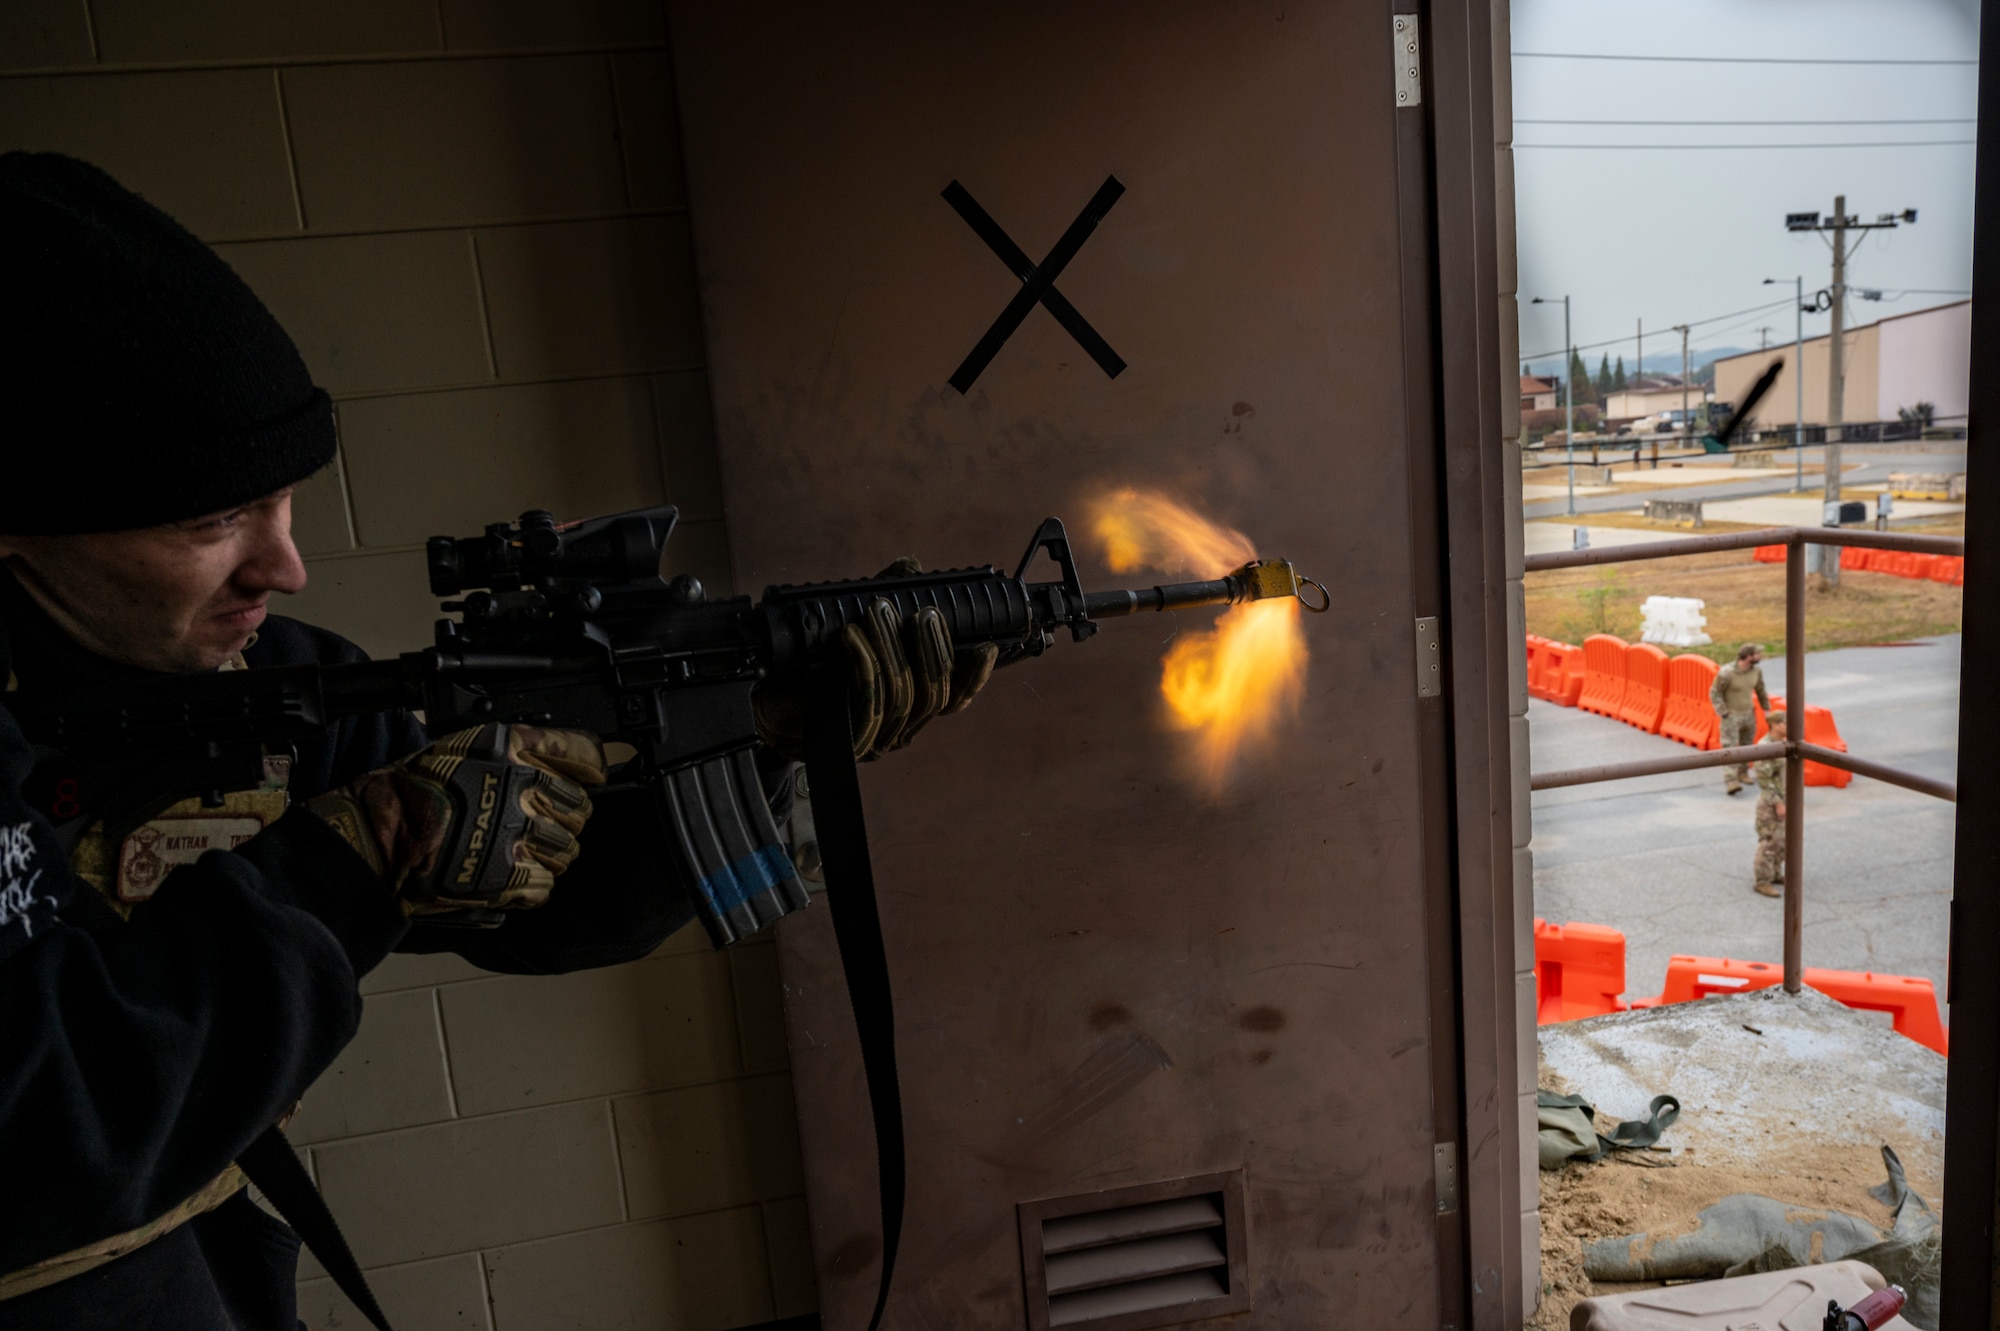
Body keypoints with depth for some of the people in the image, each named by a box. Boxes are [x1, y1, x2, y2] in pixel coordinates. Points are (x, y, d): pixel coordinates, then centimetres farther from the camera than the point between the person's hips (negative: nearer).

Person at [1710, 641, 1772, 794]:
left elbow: (1760, 691, 13)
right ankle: (1730, 781, -16)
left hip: (1749, 714, 6)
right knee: (1730, 748, -11)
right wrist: (1724, 713, -17)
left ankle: (1742, 773, 32)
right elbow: (1714, 693, -14)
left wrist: (1766, 709, 14)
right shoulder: (1726, 673, -22)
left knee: (1747, 746, 15)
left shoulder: (1757, 670, -3)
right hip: (1731, 715, -6)